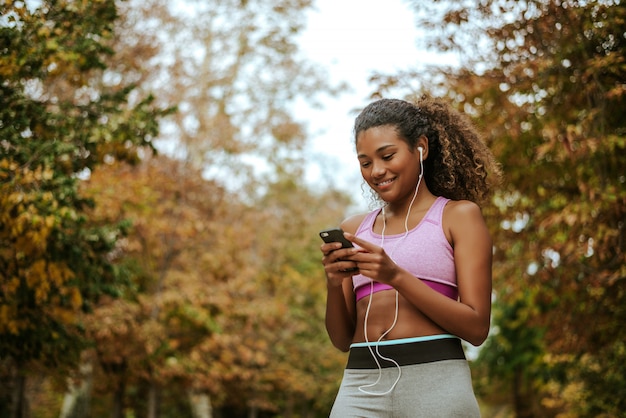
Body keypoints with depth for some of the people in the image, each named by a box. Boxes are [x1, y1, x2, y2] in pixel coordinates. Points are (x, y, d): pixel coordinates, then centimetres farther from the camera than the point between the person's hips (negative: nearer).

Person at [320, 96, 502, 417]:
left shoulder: (458, 215, 5)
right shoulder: (354, 230, 14)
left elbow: (476, 327, -4)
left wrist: (396, 276, -13)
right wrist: (334, 283, -4)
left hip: (434, 381, -3)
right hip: (361, 386, 3)